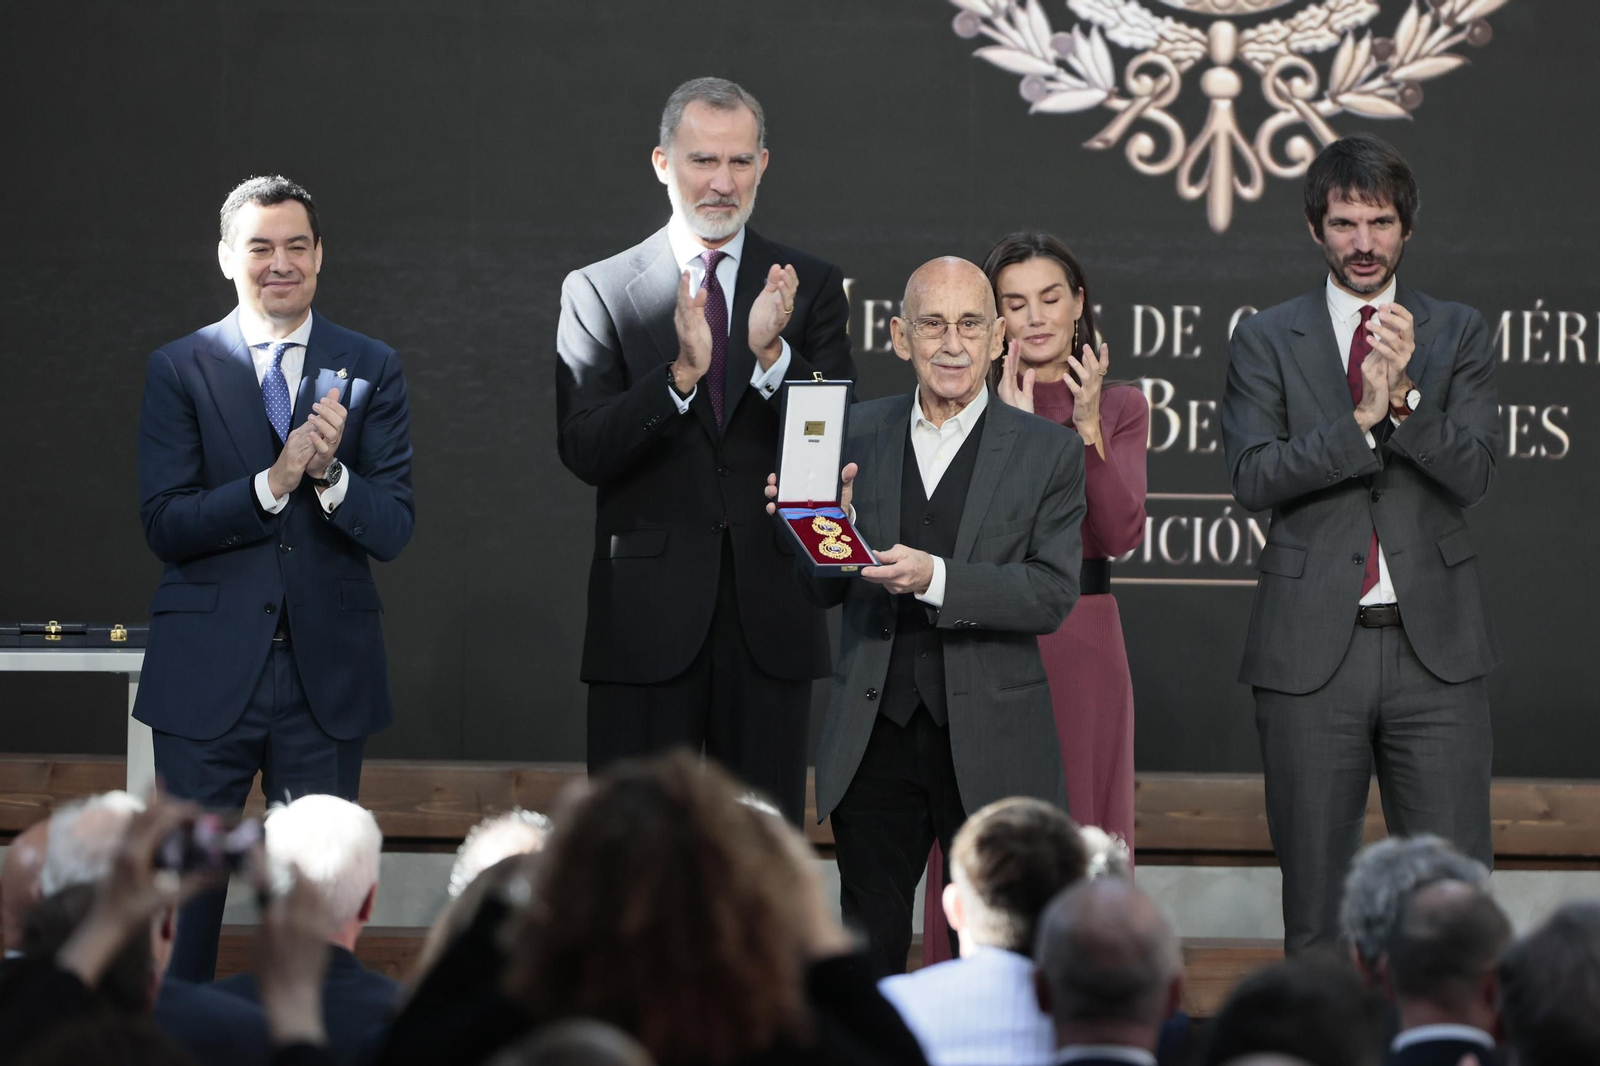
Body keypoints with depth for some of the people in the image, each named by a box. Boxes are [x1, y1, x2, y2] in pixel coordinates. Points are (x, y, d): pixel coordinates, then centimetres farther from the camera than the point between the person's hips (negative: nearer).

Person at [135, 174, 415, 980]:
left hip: (328, 672, 1)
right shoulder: (180, 369, 2)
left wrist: (329, 473, -21)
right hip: (209, 672, -1)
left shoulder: (370, 370, 5)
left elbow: (392, 531, -2)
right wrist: (272, 483, -19)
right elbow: (164, 524, -6)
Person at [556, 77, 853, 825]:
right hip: (649, 621, -1)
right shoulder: (598, 292, 4)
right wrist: (680, 373, -21)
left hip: (768, 620, 1)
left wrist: (774, 354, -18)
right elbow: (583, 449, -6)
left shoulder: (811, 288, 8)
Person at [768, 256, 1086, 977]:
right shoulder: (857, 435, 7)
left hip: (991, 745, -2)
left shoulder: (1048, 450, 0)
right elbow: (824, 591, 8)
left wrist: (936, 579, -23)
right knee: (868, 950, 8)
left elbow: (1054, 593, -10)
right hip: (875, 734, 2)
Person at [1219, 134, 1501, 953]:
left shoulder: (1460, 335, 8)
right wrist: (1360, 420, -17)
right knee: (1315, 897, 6)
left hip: (1436, 645, 0)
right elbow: (1253, 478, -7)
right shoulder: (1265, 341, 6)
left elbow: (1472, 474, -3)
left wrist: (1405, 396, -19)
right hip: (1310, 648, 0)